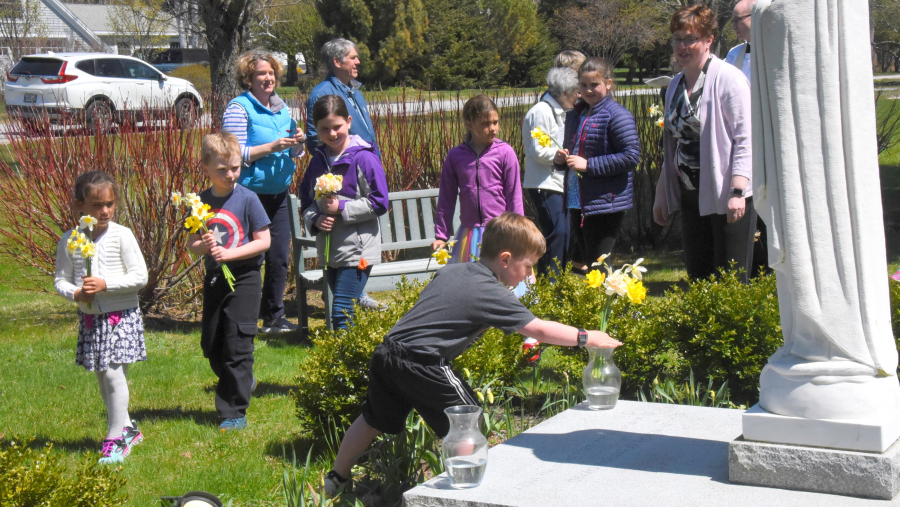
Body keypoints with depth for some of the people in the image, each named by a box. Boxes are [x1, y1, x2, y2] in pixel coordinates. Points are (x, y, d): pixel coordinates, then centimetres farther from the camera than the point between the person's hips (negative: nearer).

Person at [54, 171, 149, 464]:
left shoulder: (121, 235, -9)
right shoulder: (70, 241, 0)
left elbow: (140, 276, -10)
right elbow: (60, 279, 5)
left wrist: (106, 284, -20)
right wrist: (75, 293, -15)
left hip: (122, 316, -4)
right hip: (90, 318, 4)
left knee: (113, 374, -12)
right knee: (102, 377, 13)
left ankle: (116, 439, -1)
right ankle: (127, 428, 30)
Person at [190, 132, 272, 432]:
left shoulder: (247, 199, -10)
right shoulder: (201, 202, 2)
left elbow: (264, 241, -10)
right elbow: (191, 243, 7)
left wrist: (229, 253, -19)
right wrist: (202, 246, -16)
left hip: (244, 278, -5)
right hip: (214, 279, 5)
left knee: (237, 346, -5)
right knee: (210, 345, 13)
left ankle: (234, 413, 3)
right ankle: (244, 383, 38)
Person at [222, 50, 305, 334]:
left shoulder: (282, 108, 13)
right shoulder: (239, 108, -8)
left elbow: (294, 154, 21)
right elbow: (236, 155, -15)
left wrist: (297, 144, -1)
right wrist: (272, 146, -21)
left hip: (279, 194, 7)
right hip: (251, 194, -7)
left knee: (280, 257, 9)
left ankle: (274, 317, 20)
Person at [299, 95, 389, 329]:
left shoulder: (363, 158, -10)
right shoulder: (318, 160, 9)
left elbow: (379, 204, -11)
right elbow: (306, 202, 16)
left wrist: (341, 207, -16)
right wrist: (315, 220, -5)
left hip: (357, 251, -6)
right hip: (328, 251, 7)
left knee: (342, 313, -13)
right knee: (350, 310, 14)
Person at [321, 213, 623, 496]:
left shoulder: (451, 271, 12)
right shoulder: (491, 294, -11)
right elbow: (539, 330, -11)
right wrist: (586, 338, -3)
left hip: (387, 353, 9)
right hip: (421, 364, -9)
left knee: (375, 420, 25)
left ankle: (336, 479, 39)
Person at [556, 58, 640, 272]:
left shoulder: (617, 115, -10)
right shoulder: (575, 115, 15)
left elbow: (631, 156, -18)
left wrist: (589, 165, -20)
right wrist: (560, 158, 4)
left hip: (607, 203, -8)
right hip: (578, 202, 8)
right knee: (581, 260, 14)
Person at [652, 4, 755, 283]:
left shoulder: (728, 78, -8)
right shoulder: (676, 85, 15)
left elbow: (745, 139, -13)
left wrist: (737, 192, -21)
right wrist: (661, 194, 21)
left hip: (728, 197, -7)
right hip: (691, 196, 7)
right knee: (697, 278, 7)